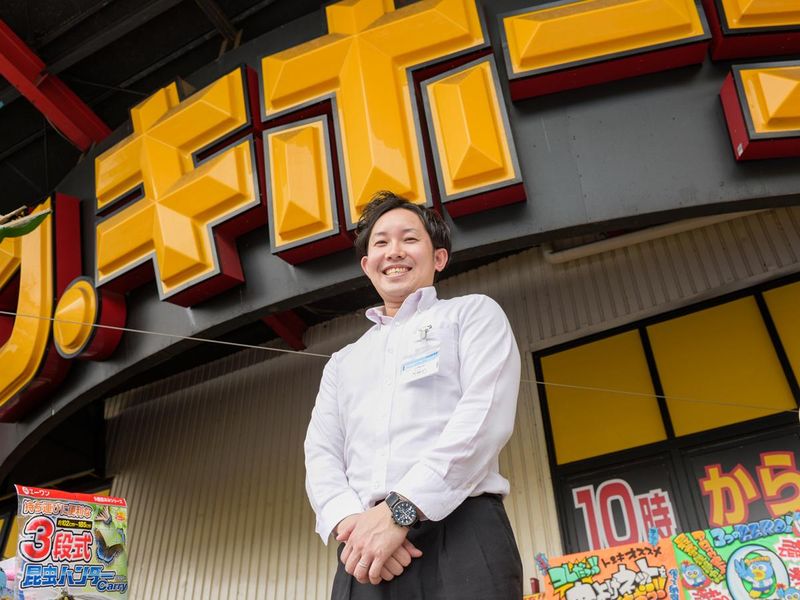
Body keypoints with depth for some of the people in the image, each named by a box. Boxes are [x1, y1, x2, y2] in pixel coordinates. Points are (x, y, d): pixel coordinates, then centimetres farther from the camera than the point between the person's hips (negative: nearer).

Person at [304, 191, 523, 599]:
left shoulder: (473, 313, 10)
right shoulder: (342, 363, 24)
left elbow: (486, 416, -6)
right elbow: (321, 454, 11)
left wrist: (400, 510, -14)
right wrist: (350, 521, -11)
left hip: (461, 533, -3)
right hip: (367, 555, 4)